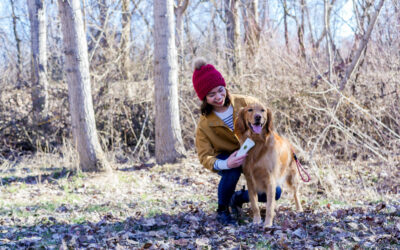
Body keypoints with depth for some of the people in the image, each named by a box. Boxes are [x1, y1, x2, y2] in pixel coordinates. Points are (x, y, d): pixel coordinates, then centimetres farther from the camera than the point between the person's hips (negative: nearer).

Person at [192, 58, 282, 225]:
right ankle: (222, 210, -14)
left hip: (252, 156, 3)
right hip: (225, 160, -3)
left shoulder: (244, 103, -16)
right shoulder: (204, 124, -21)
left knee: (274, 192, -12)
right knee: (233, 169, -39)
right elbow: (205, 157, -22)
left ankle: (238, 197, 16)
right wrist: (225, 164, -42)